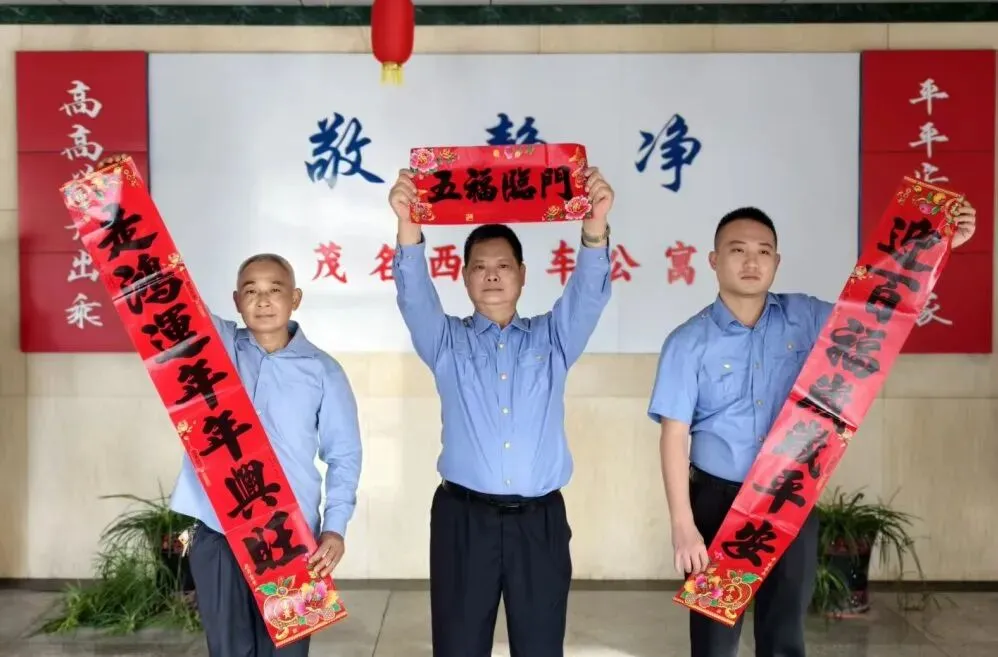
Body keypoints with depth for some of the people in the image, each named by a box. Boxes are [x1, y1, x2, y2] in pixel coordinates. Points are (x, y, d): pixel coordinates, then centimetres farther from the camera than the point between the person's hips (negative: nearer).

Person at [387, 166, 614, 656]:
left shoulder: (552, 338, 9)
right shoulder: (447, 343, 6)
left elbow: (588, 292, -7)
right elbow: (414, 295, -11)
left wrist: (595, 228, -28)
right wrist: (409, 228, -31)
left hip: (540, 521, 1)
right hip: (463, 518, 0)